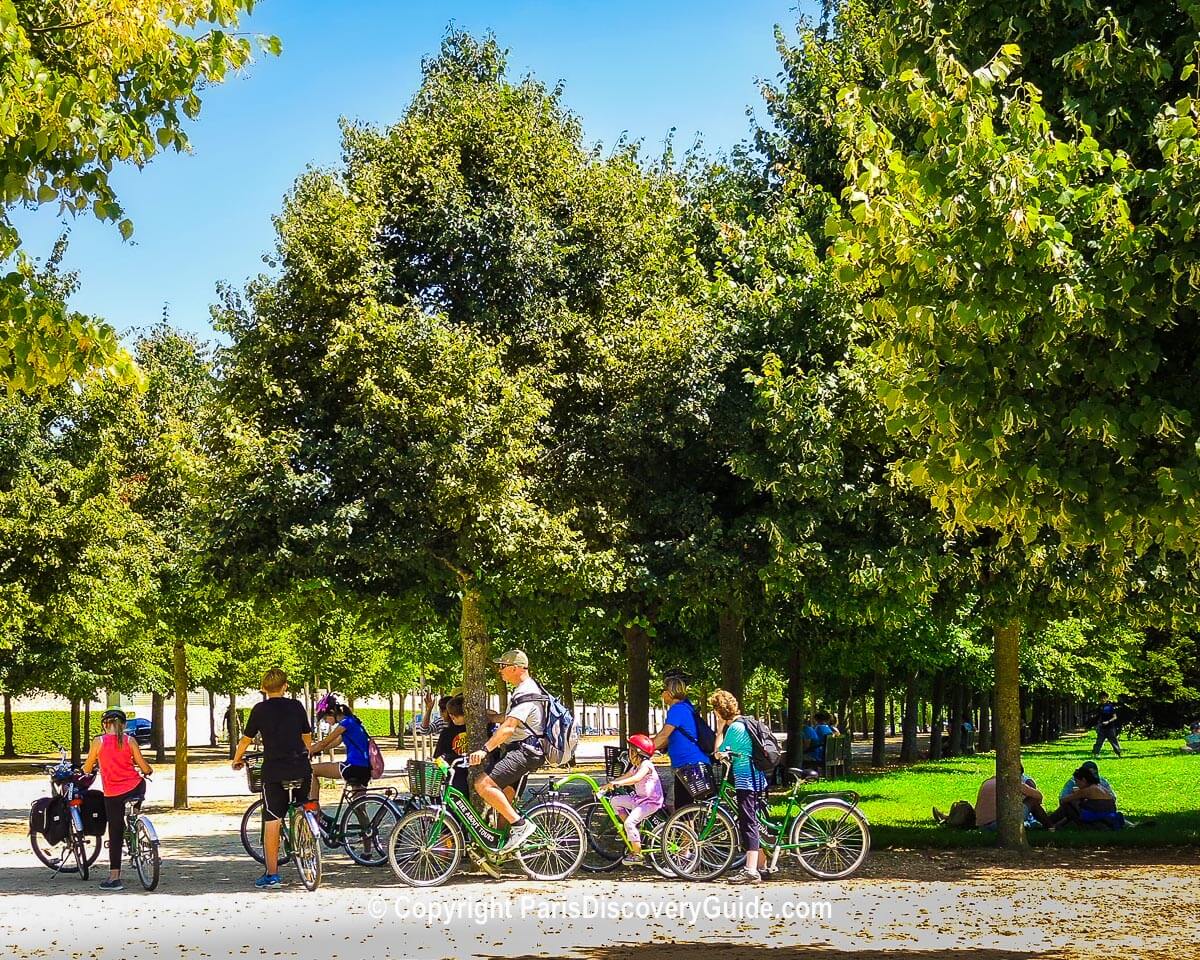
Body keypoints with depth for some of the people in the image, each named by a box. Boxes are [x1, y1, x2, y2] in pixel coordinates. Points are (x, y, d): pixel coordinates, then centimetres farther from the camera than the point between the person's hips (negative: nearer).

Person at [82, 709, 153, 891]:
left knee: (115, 835, 5)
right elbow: (144, 768, 2)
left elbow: (87, 769, 5)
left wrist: (87, 768, 29)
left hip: (113, 794, -1)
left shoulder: (98, 742, -2)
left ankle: (114, 878, 4)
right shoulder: (130, 741, 1)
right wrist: (148, 771, 25)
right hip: (135, 789, 1)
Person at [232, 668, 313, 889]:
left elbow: (246, 740, 7)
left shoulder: (260, 709, 2)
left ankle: (272, 874, -1)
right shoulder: (297, 706, 9)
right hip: (301, 767, 2)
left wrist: (236, 760, 25)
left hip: (274, 771, -2)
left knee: (271, 821, 0)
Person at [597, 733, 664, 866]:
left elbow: (637, 778, -34)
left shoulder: (646, 764, -16)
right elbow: (625, 777, 17)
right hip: (640, 799, 10)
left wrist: (617, 782, -43)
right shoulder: (636, 767, 15)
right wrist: (607, 785, 9)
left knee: (630, 822, -22)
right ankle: (632, 830, 10)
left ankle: (637, 855, -15)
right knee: (616, 801, 6)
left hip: (651, 801, -10)